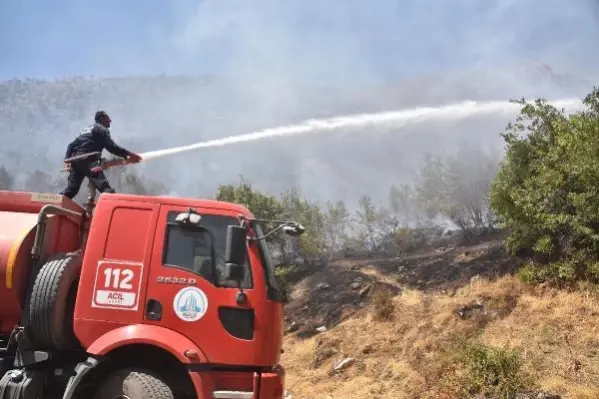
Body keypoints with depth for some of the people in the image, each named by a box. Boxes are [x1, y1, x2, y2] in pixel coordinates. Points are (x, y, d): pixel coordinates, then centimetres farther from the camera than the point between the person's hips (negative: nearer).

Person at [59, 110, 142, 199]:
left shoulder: (85, 130, 31)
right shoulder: (102, 129, 5)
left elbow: (71, 145, 27)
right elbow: (111, 147, -9)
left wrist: (67, 159, 21)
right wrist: (128, 154, -11)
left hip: (76, 160, 9)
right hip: (89, 161, -9)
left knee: (71, 189, 15)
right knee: (106, 188, -20)